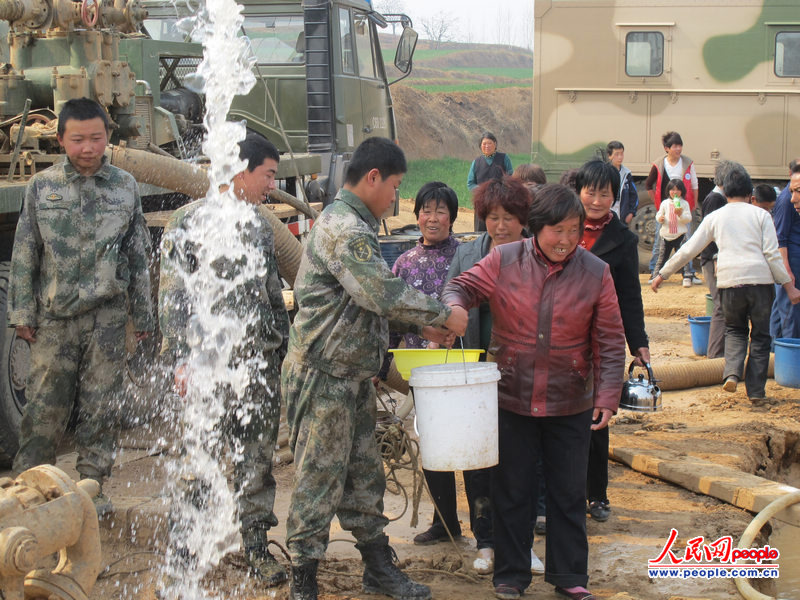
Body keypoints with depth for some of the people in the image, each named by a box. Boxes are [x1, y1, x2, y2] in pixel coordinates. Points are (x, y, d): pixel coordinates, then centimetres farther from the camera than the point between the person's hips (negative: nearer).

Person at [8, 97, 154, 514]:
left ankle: (91, 487, 14)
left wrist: (143, 315, 10)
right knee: (45, 406, 0)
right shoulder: (42, 186, 4)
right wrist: (22, 312, 1)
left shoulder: (125, 187, 7)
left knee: (102, 408, 3)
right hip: (54, 316, -1)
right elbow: (24, 254, 6)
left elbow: (138, 256, 11)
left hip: (107, 315, 1)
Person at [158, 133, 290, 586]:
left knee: (257, 458, 6)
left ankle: (256, 544, 14)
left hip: (260, 361, 5)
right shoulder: (189, 222, -4)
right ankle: (187, 546, 16)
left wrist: (285, 348, 18)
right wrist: (182, 358, -15)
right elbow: (173, 295, -8)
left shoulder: (260, 225, 14)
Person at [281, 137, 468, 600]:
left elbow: (372, 300, 23)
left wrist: (421, 327, 14)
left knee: (364, 475, 17)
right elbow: (386, 294, -26)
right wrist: (444, 315, -15)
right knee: (320, 480, -2)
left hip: (354, 376, 10)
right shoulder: (344, 228, -19)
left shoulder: (354, 224, 16)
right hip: (325, 376, -10)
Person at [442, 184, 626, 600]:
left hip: (570, 406, 1)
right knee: (511, 491, 9)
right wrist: (454, 307, -25)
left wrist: (607, 396, -7)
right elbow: (461, 287, 0)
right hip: (511, 399, 0)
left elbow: (609, 343, -1)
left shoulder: (595, 273, -2)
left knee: (568, 492, 10)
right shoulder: (503, 261, -5)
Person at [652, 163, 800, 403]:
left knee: (735, 329, 22)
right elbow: (772, 254, -2)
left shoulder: (715, 217, 11)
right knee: (760, 335, 12)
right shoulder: (760, 215, 6)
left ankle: (732, 373, -2)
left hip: (729, 283, 1)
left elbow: (688, 250, 12)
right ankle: (756, 390, 9)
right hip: (760, 281, -1)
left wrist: (662, 274, 20)